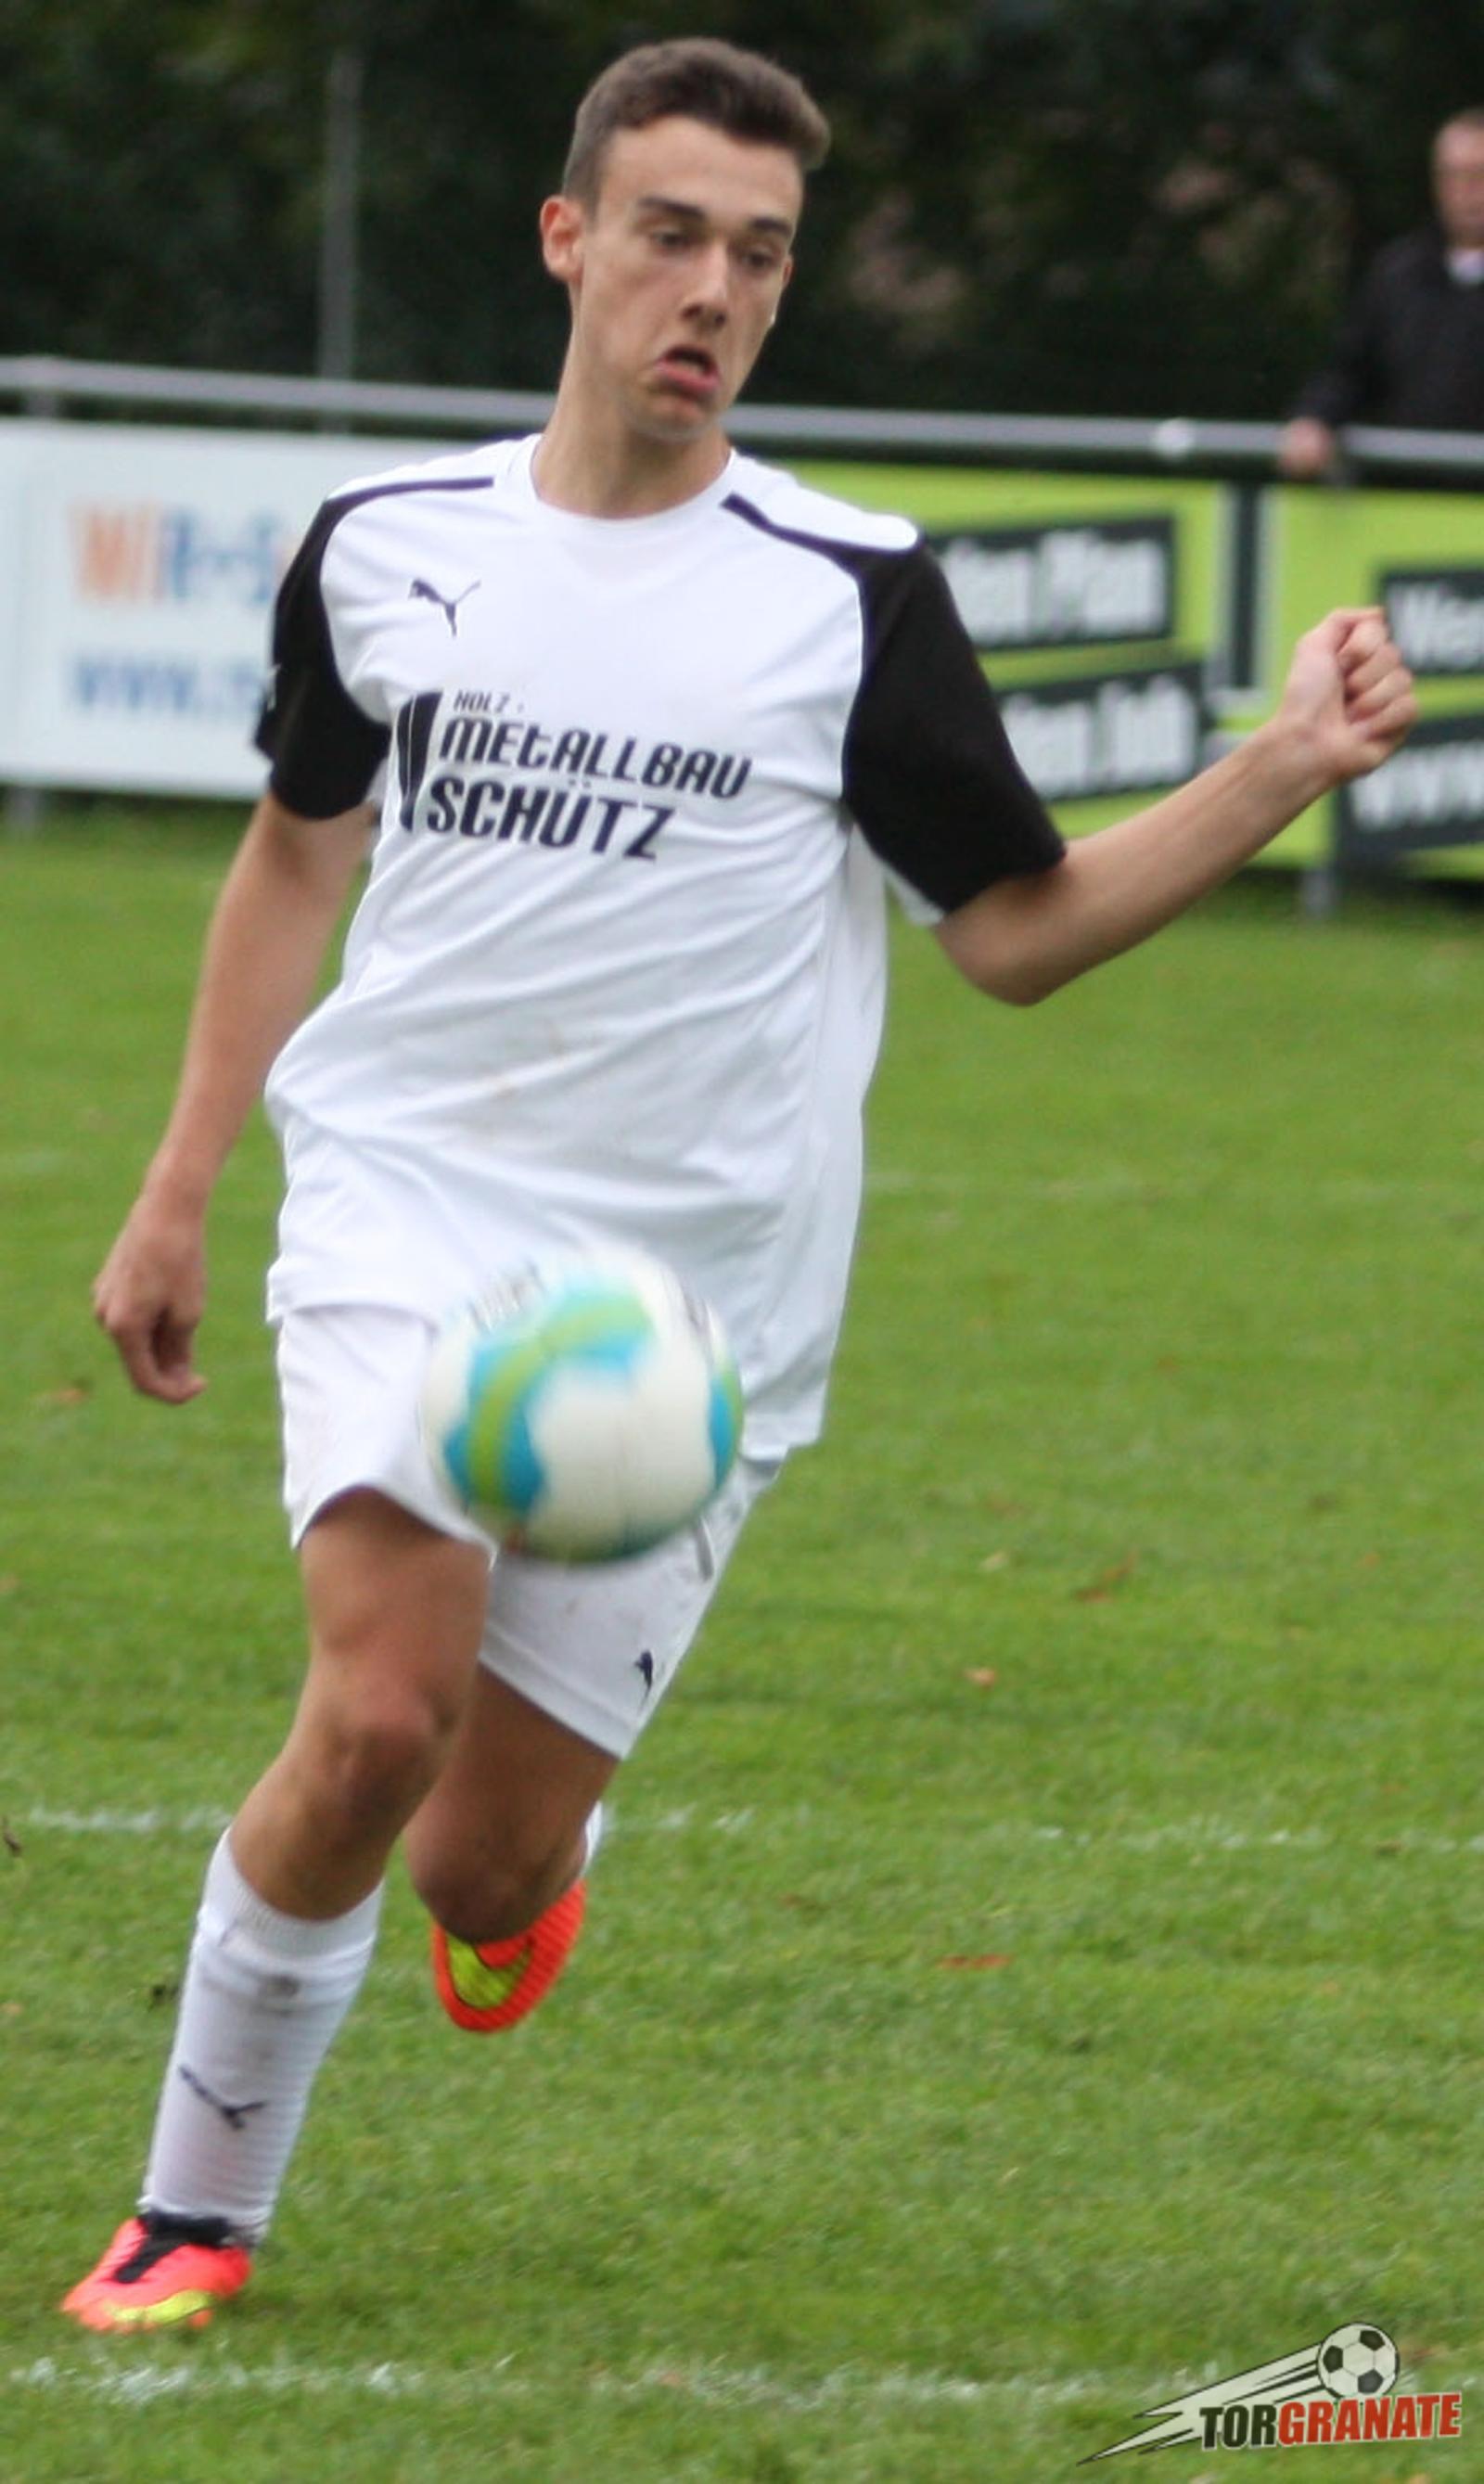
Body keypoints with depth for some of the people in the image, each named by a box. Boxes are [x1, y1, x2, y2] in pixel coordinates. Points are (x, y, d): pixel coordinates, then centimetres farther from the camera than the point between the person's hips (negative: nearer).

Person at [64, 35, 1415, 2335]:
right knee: (377, 1716, -23)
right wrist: (179, 1188, 20)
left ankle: (519, 1853, 39)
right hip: (406, 1215, 0)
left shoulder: (849, 597, -4)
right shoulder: (389, 546, 3)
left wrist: (1287, 771, -13)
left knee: (485, 1873, -1)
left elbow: (1020, 927, 0)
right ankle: (199, 2210, -5)